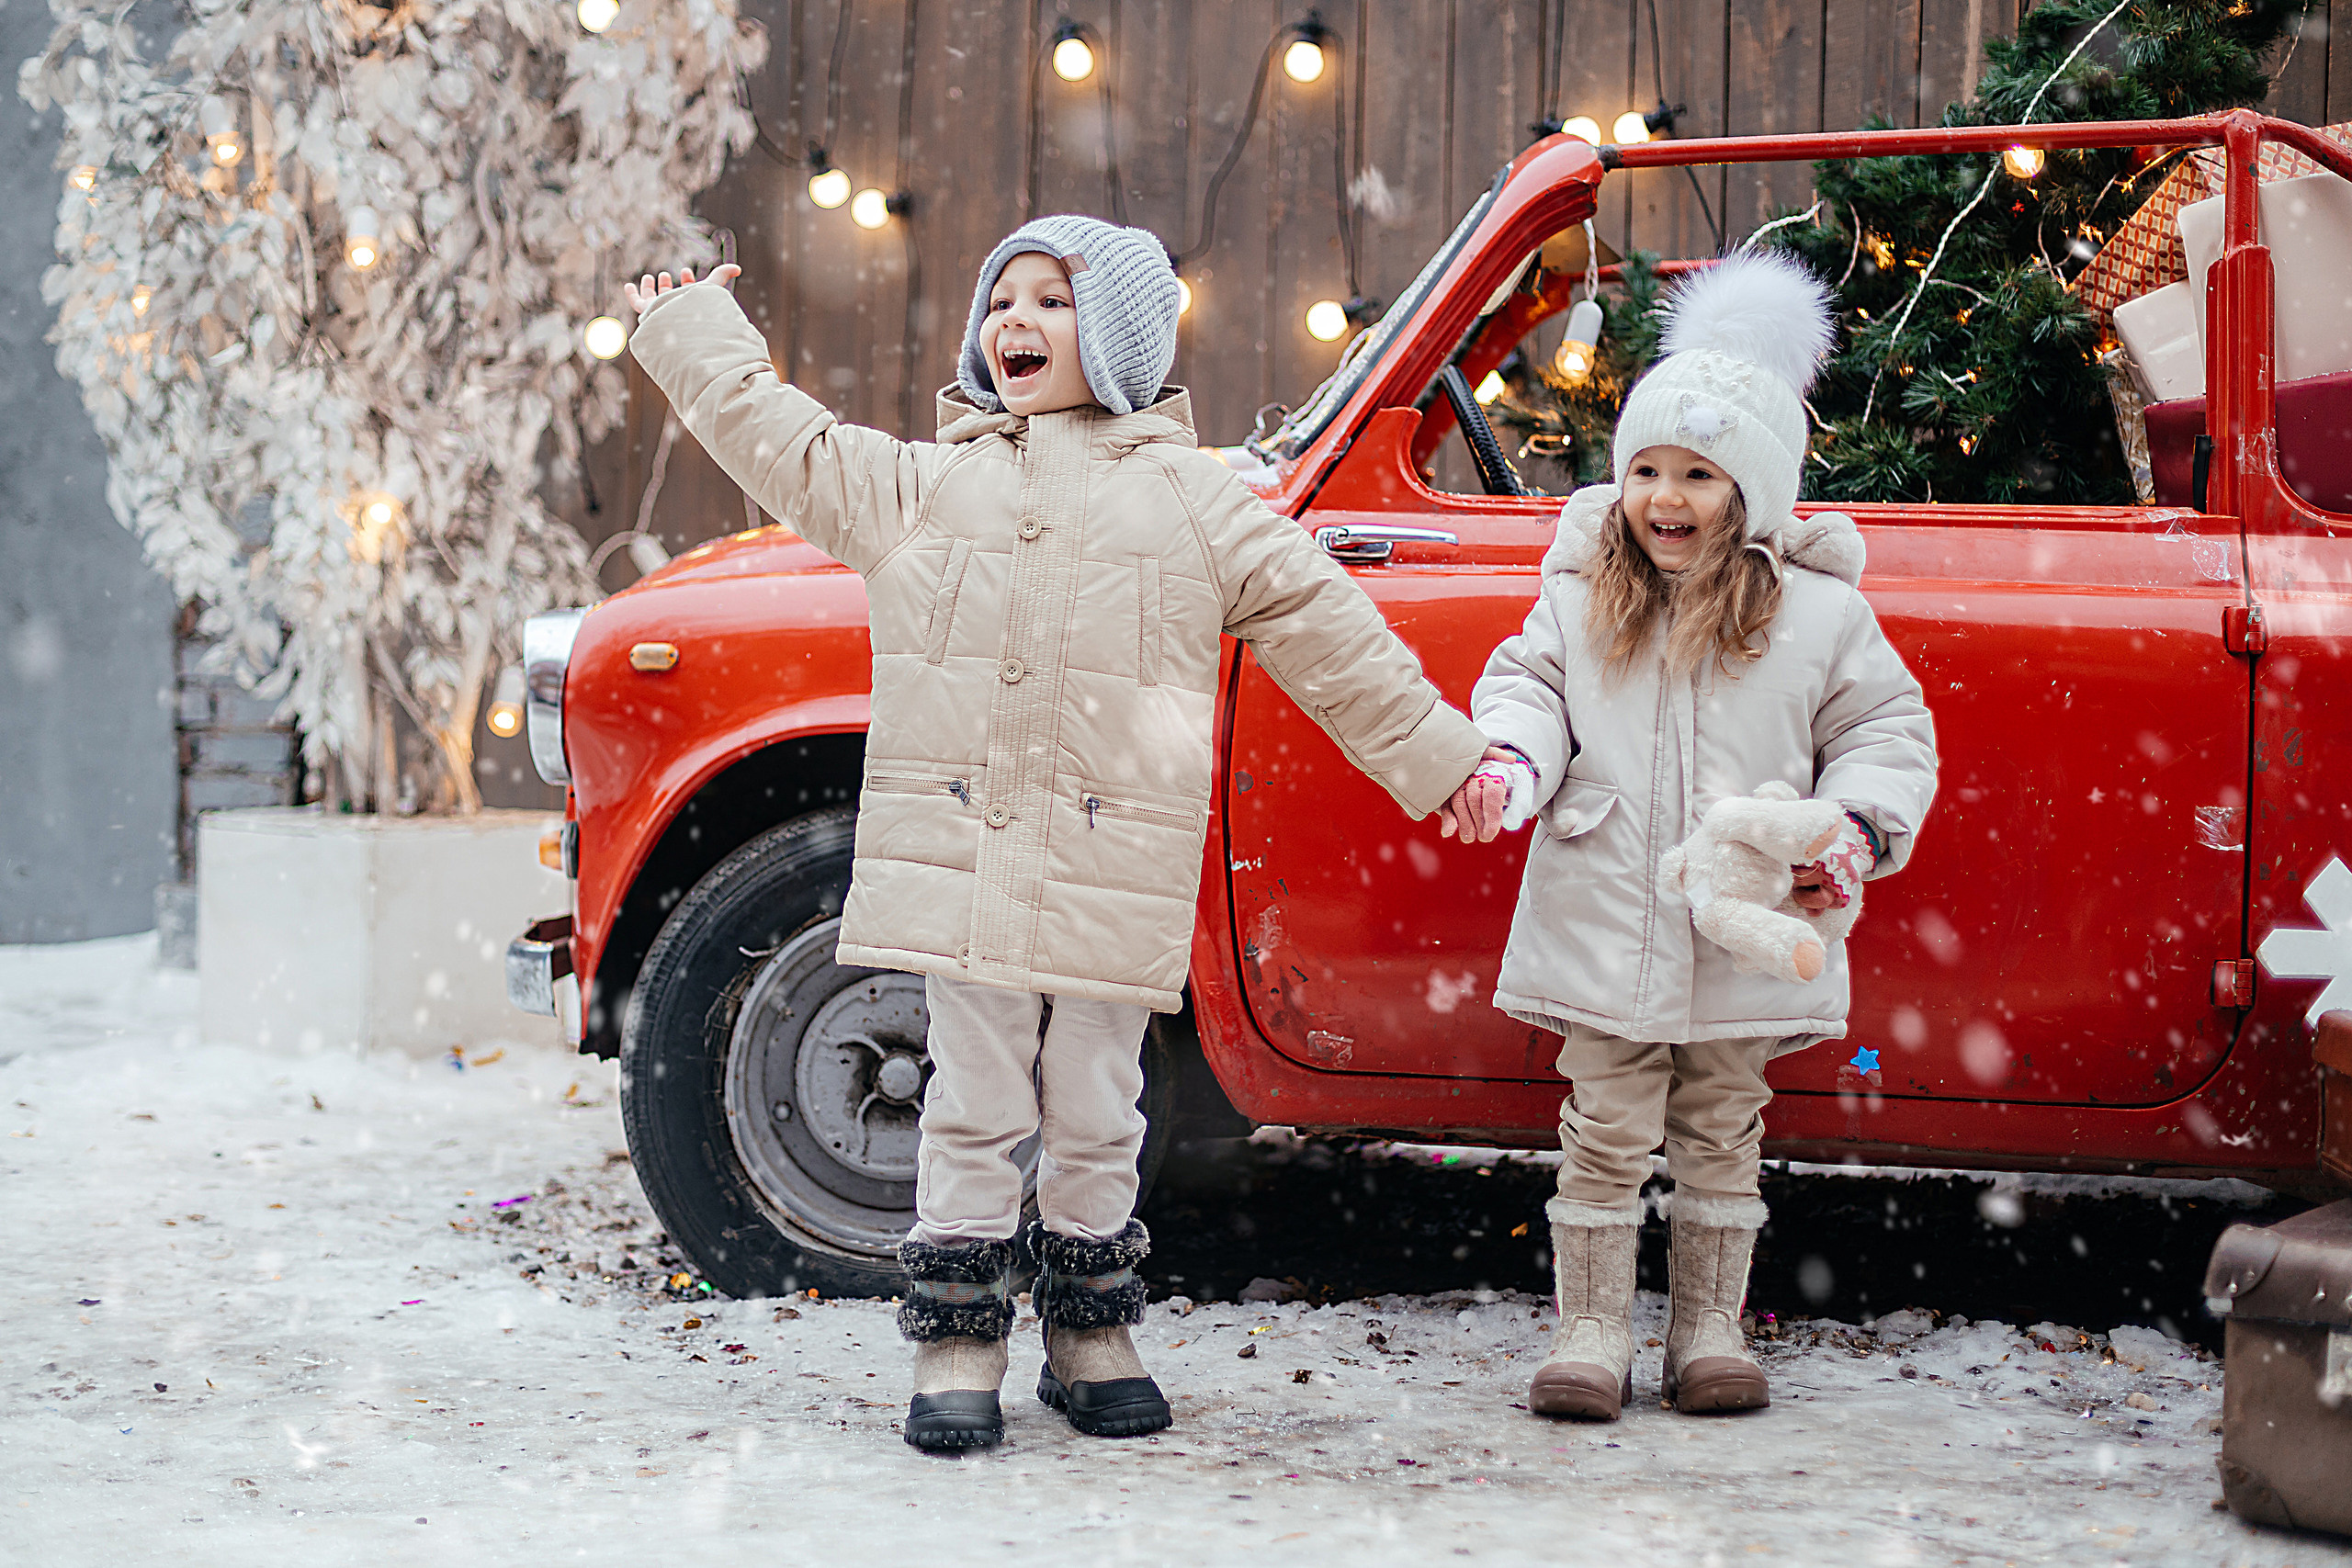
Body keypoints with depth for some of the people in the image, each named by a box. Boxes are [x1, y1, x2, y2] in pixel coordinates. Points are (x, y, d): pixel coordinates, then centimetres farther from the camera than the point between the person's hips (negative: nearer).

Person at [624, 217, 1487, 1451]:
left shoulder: (1194, 499, 9)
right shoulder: (925, 485, 13)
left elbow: (1327, 637, 10)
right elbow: (783, 444, 16)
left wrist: (1443, 760, 11)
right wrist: (692, 329, 18)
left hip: (1112, 870, 0)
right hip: (959, 856, 1)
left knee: (1095, 1117, 8)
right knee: (975, 1107, 3)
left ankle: (1094, 1337, 22)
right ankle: (958, 1346, 11)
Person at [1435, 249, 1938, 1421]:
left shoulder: (1818, 613, -1)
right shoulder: (1581, 595, 3)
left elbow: (1887, 729, 4)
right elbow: (1528, 683, 11)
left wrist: (1857, 825, -12)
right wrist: (1508, 761, -9)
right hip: (1603, 933, 1)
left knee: (1719, 1139, 11)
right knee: (1604, 1138, 4)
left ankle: (1710, 1328, 22)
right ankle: (1591, 1331, 12)